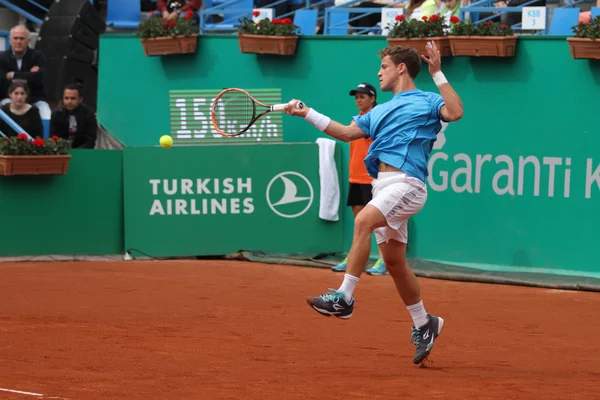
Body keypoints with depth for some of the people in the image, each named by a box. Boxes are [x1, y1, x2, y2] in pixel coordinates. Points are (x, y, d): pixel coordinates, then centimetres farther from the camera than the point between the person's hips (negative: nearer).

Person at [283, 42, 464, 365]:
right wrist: (307, 114, 19)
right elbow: (346, 132, 25)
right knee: (394, 261, 11)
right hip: (383, 185, 9)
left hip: (406, 184, -9)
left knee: (363, 221, -30)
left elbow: (455, 113, -16)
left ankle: (344, 297, -32)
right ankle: (423, 324, 24)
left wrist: (437, 74, -17)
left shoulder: (426, 102, 3)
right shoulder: (381, 112, 26)